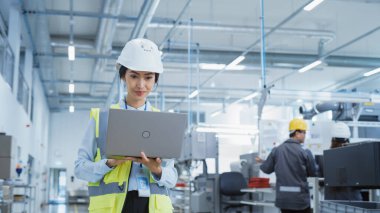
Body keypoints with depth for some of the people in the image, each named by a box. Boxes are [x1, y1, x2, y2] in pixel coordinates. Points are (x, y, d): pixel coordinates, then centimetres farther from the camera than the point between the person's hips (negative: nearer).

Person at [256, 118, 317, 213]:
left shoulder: (276, 150, 1)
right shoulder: (305, 152, -10)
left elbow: (267, 169, 9)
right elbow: (312, 172, -1)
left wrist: (262, 162, 31)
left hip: (283, 197, 4)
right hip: (300, 197, -4)